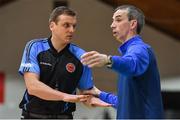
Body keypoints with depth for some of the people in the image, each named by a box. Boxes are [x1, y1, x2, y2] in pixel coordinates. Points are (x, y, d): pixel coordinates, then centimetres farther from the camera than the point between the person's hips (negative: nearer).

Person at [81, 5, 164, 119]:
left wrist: (108, 60, -55)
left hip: (143, 115, -10)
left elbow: (132, 64, -37)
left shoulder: (140, 49, -10)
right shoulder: (130, 50, 22)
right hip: (128, 115, 10)